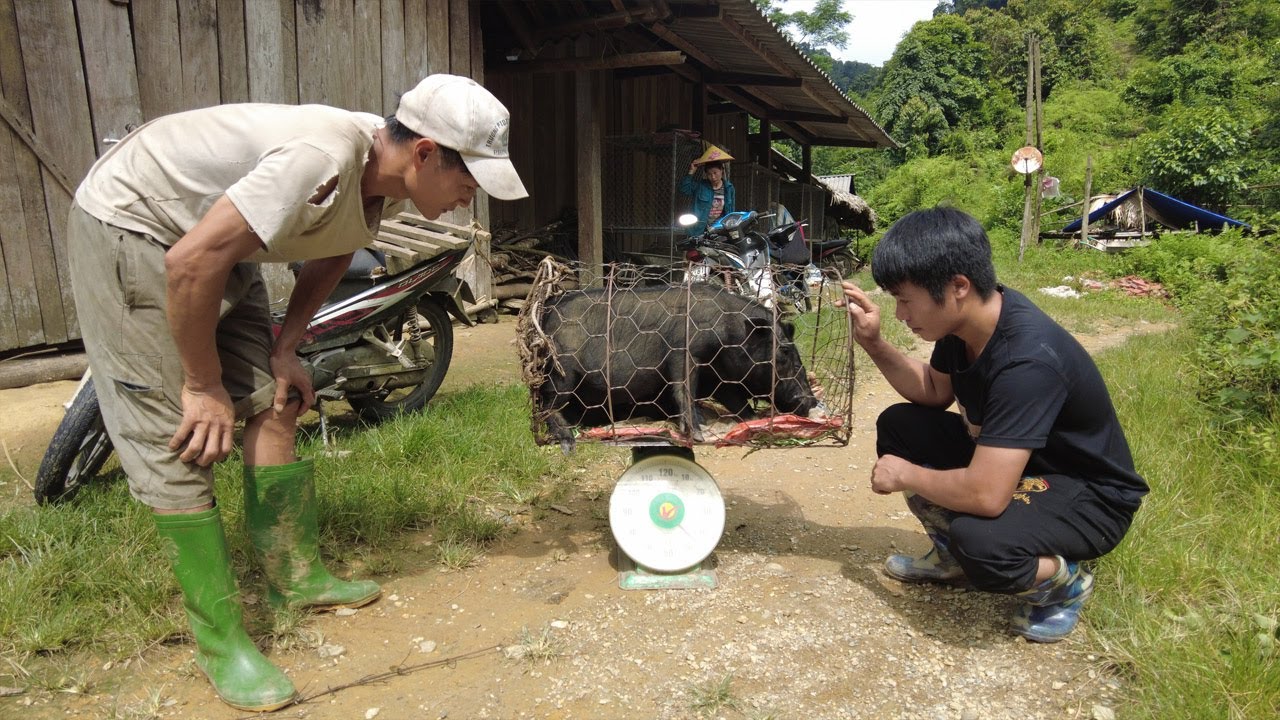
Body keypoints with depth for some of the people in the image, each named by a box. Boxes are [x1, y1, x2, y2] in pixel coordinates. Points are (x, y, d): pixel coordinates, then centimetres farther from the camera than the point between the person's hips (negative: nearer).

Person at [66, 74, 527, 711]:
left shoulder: (384, 177, -8)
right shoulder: (325, 159, -35)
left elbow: (330, 255, 10)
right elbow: (191, 262, -33)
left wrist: (285, 348, 2)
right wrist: (204, 385, -21)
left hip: (216, 236, 8)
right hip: (129, 227, -8)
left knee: (273, 404, 4)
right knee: (182, 439, -10)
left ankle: (297, 576, 18)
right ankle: (221, 643, -2)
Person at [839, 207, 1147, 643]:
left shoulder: (1027, 361, -37)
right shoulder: (965, 319, -11)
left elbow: (984, 494, -41)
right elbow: (934, 392, 8)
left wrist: (905, 475, -22)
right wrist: (873, 344, -8)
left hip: (1087, 497, -8)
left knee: (978, 541, -36)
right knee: (898, 426, 0)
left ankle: (1064, 581, -1)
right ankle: (952, 557, 16)